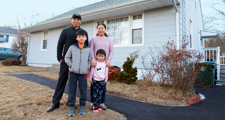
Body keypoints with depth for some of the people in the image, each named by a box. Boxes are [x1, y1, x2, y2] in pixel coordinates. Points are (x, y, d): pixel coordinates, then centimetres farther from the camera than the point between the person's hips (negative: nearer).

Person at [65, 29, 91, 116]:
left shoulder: (88, 49, 4)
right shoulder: (72, 48, 1)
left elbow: (90, 60, 14)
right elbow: (67, 58, 8)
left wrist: (87, 67, 2)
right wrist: (71, 65, -3)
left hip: (83, 73, 1)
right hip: (73, 73, 0)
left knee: (83, 91, 6)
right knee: (72, 90, 5)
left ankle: (82, 107, 23)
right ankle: (71, 107, 18)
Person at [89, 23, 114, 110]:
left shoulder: (109, 40, 15)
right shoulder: (93, 39, 11)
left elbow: (111, 51, 7)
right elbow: (91, 50, -1)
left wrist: (109, 60, -10)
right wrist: (93, 59, -19)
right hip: (95, 63, -1)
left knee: (103, 83, 2)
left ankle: (102, 102, 12)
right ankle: (92, 102, 12)